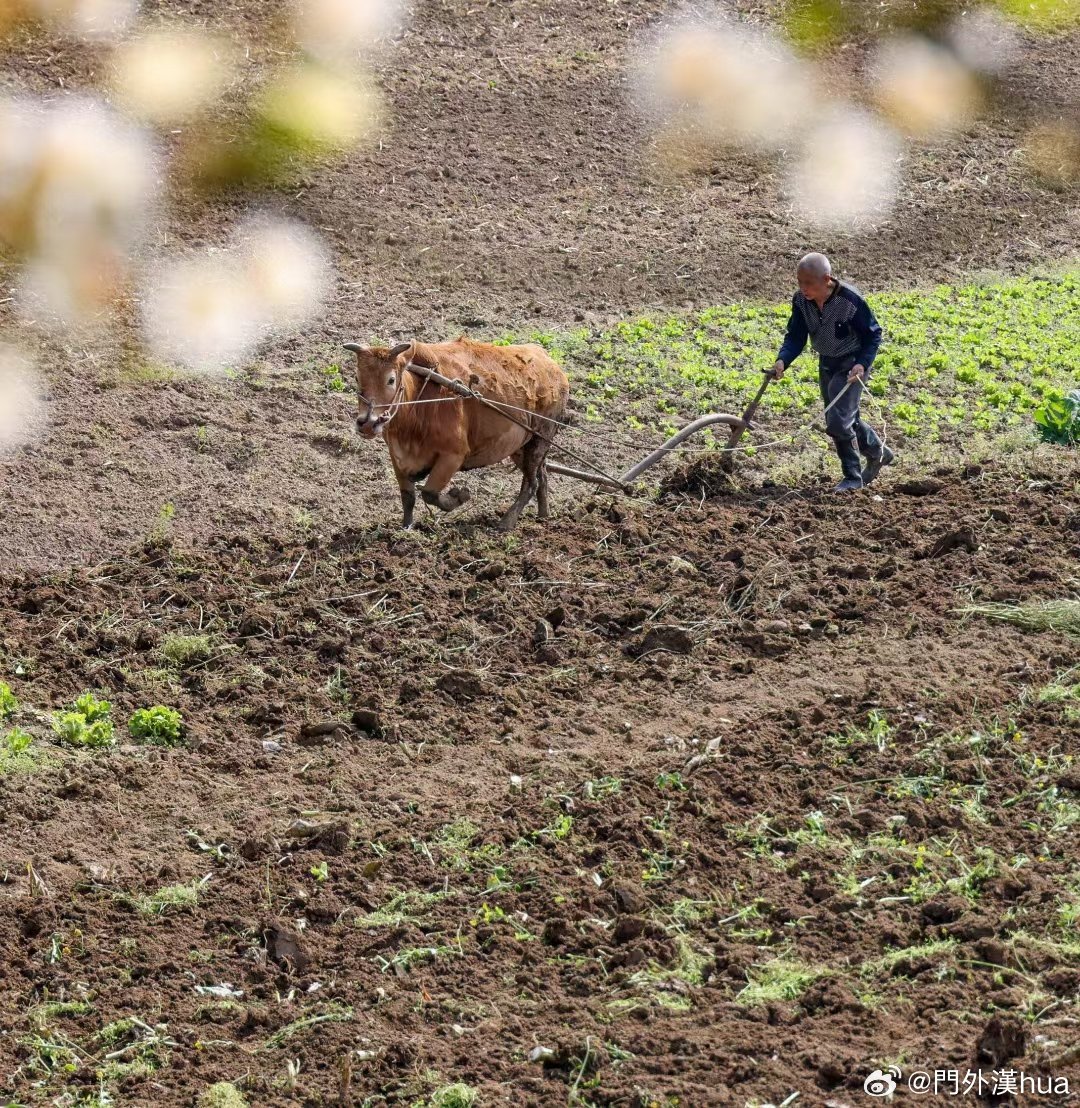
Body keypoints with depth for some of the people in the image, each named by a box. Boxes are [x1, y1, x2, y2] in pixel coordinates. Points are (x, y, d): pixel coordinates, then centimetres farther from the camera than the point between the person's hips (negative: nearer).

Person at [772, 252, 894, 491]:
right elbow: (795, 337, -7)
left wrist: (862, 364, -30)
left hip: (852, 365, -7)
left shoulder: (850, 301, -27)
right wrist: (782, 360, -26)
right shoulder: (801, 301, -12)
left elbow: (873, 335, -16)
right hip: (826, 364, 7)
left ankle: (852, 477, 5)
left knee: (838, 421, -15)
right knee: (846, 419, 19)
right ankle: (878, 453, 42)